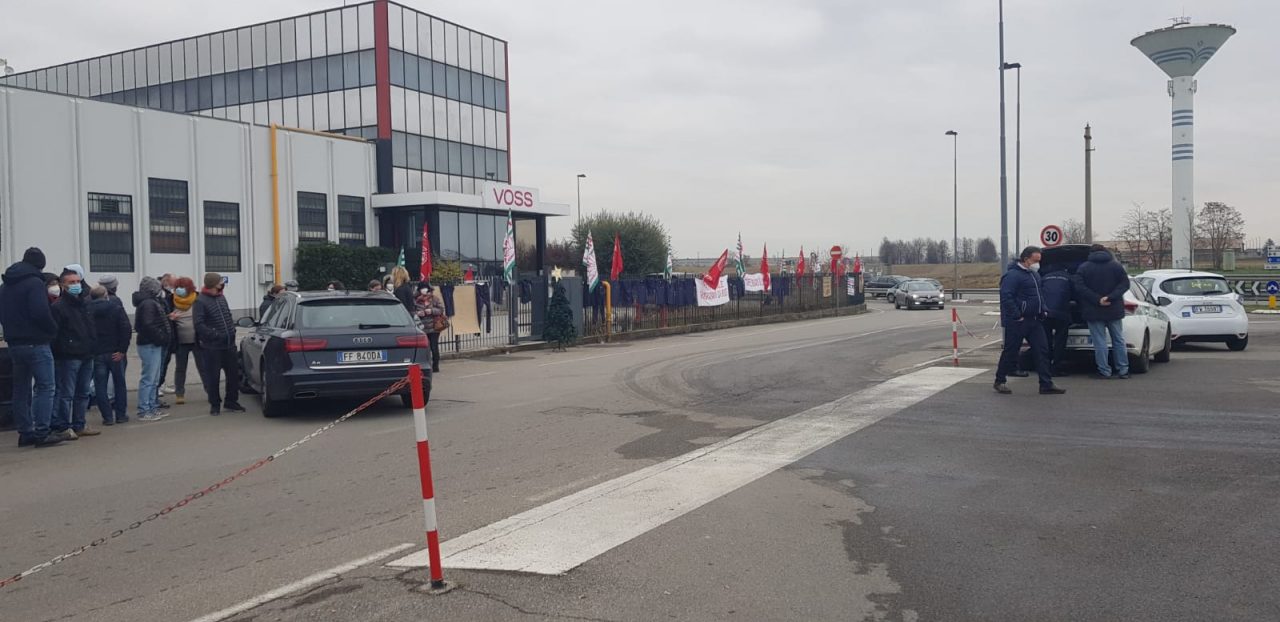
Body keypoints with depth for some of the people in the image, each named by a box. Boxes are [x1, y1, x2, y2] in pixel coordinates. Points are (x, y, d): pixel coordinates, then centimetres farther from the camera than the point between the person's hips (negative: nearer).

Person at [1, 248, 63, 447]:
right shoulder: (34, 283, -11)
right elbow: (41, 313, -20)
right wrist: (53, 330, -6)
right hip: (36, 343, -8)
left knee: (21, 390, 12)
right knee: (45, 387, -7)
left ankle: (25, 432, 16)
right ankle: (41, 433, -13)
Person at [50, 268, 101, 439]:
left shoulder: (84, 304, 17)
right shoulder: (58, 306, -9)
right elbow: (55, 334, -15)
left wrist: (92, 347, 16)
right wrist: (62, 351, -19)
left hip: (86, 356, 8)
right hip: (68, 358, -8)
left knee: (83, 393, 13)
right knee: (66, 394, -6)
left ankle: (79, 425, 21)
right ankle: (61, 427, 0)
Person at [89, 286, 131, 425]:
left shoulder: (87, 311, 1)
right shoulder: (116, 309, -3)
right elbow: (126, 329, -12)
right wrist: (122, 350, -10)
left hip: (96, 354, 1)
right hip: (115, 353, -1)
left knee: (100, 386, 6)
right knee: (120, 384, 11)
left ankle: (108, 417, 2)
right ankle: (121, 415, 13)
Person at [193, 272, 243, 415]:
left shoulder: (221, 298, 13)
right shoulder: (200, 301, -11)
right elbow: (199, 324, -18)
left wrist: (232, 330, 9)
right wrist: (215, 334, -19)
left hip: (229, 344, 7)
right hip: (212, 346, -7)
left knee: (234, 374, 10)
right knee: (213, 377, 1)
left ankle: (231, 401, 23)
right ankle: (215, 404, 13)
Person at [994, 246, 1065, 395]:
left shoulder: (1034, 274, 15)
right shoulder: (1012, 275, -15)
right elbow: (1006, 297, -22)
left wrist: (1043, 310, 14)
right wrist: (1017, 316, -22)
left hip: (1034, 321, 9)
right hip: (1017, 322, -9)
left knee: (1041, 351, 3)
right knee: (1011, 352, 1)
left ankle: (1046, 384, 5)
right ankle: (1000, 381, 15)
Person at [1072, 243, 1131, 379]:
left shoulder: (1083, 268, -2)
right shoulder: (1116, 266, 4)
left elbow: (1080, 288, -12)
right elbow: (1125, 284, -5)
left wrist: (1097, 300, -15)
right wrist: (1110, 297, -14)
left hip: (1094, 311, -2)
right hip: (1114, 310, 2)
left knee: (1100, 342, 0)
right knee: (1118, 340, 11)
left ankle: (1104, 371, 0)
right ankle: (1123, 370, 12)